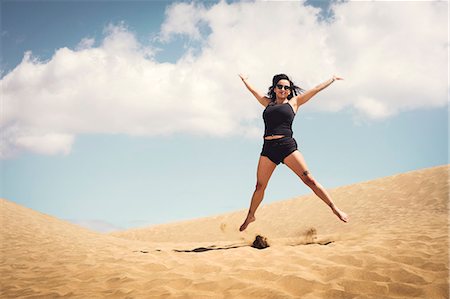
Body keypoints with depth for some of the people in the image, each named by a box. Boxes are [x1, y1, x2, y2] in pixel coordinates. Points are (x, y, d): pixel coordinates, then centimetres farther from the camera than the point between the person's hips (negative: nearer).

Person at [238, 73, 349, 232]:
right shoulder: (268, 103, 21)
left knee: (309, 179, -9)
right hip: (268, 148, 3)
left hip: (287, 146, -3)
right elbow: (253, 90, 36)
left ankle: (335, 208, -8)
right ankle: (250, 216, 21)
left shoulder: (294, 102, 12)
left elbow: (316, 89, 19)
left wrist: (332, 79, 26)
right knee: (260, 185, 6)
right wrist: (244, 80, 50)